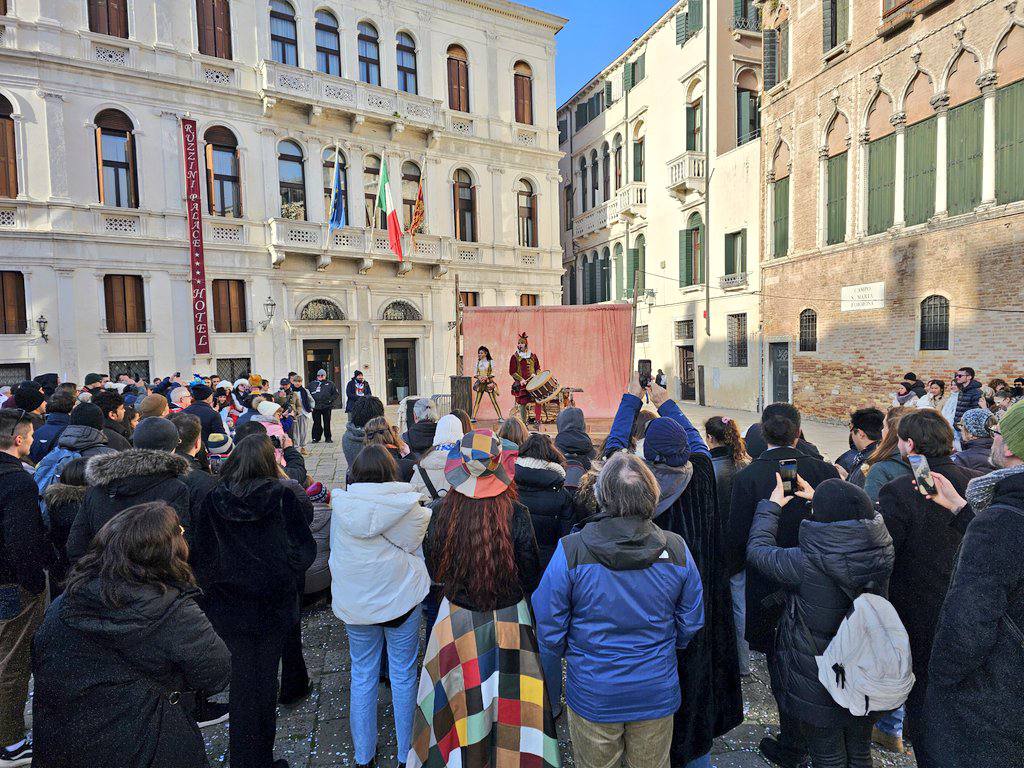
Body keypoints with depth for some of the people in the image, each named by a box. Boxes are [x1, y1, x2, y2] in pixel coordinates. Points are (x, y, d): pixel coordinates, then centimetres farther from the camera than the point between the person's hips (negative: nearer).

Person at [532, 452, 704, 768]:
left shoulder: (569, 551, -23)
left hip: (593, 697, -2)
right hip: (657, 694, 2)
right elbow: (691, 624, -1)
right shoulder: (676, 549, -14)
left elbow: (548, 630, -14)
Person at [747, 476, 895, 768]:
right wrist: (821, 500, 15)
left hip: (818, 684, -5)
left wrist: (771, 506, -2)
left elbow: (757, 549, -14)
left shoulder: (805, 564, -31)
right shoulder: (880, 551, -16)